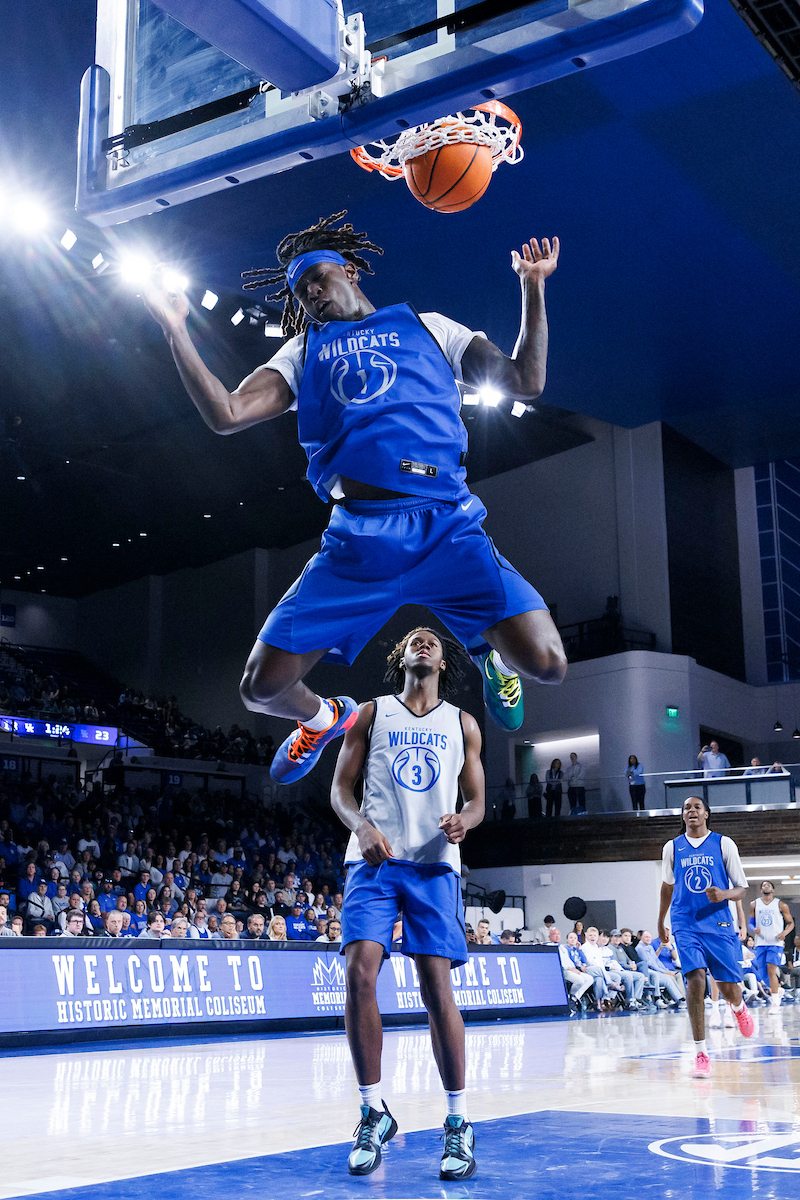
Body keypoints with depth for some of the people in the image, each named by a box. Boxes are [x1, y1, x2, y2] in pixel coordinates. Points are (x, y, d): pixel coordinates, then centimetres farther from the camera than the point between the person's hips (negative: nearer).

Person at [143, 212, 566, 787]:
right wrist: (175, 329, 2)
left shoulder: (427, 326, 19)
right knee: (263, 686, -5)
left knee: (545, 663, -17)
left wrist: (533, 287, 4)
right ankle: (325, 718, 32)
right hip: (355, 540, 2)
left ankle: (485, 647, 21)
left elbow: (525, 381, 10)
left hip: (448, 528, -2)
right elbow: (225, 414, 8)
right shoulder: (303, 351, 22)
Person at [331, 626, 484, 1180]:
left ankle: (459, 1122, 5)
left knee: (437, 986, -7)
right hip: (375, 861, 0)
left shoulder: (462, 724, 14)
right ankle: (374, 1113, -1)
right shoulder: (372, 714, 12)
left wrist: (464, 819, -10)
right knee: (360, 972, -16)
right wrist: (361, 824, -13)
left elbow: (478, 799, 14)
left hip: (435, 864, 0)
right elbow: (341, 787, 8)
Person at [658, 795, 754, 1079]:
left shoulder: (723, 844, 0)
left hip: (720, 925, 0)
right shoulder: (672, 847, 6)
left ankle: (739, 1008, 43)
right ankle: (701, 1055, -14)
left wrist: (724, 894, -21)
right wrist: (661, 922, 28)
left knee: (729, 987, 2)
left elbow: (742, 888, 1)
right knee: (695, 980, -18)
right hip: (686, 925, 0)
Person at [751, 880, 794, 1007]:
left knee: (771, 970, -18)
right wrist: (754, 929, -8)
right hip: (760, 943, 3)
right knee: (762, 975, 3)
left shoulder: (781, 905, 4)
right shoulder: (754, 904, 10)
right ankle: (776, 988, 33)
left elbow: (791, 922, 9)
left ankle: (775, 1003, -12)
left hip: (776, 943, -3)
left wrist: (785, 932, -11)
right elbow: (751, 922, 15)